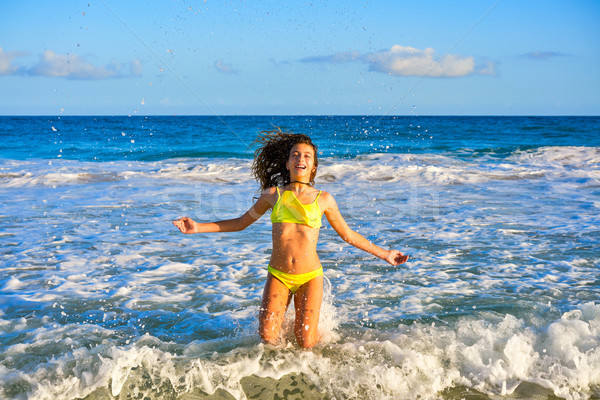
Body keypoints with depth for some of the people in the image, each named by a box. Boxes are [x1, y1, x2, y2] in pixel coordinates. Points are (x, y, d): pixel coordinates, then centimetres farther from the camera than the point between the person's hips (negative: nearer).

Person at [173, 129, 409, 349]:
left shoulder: (324, 199, 3)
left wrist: (384, 254, 14)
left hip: (310, 277, -1)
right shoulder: (273, 194, 4)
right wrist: (198, 227, 10)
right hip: (278, 275, 1)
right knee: (267, 337, -12)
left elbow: (348, 235, 14)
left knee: (305, 343, -7)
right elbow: (241, 223, 15)